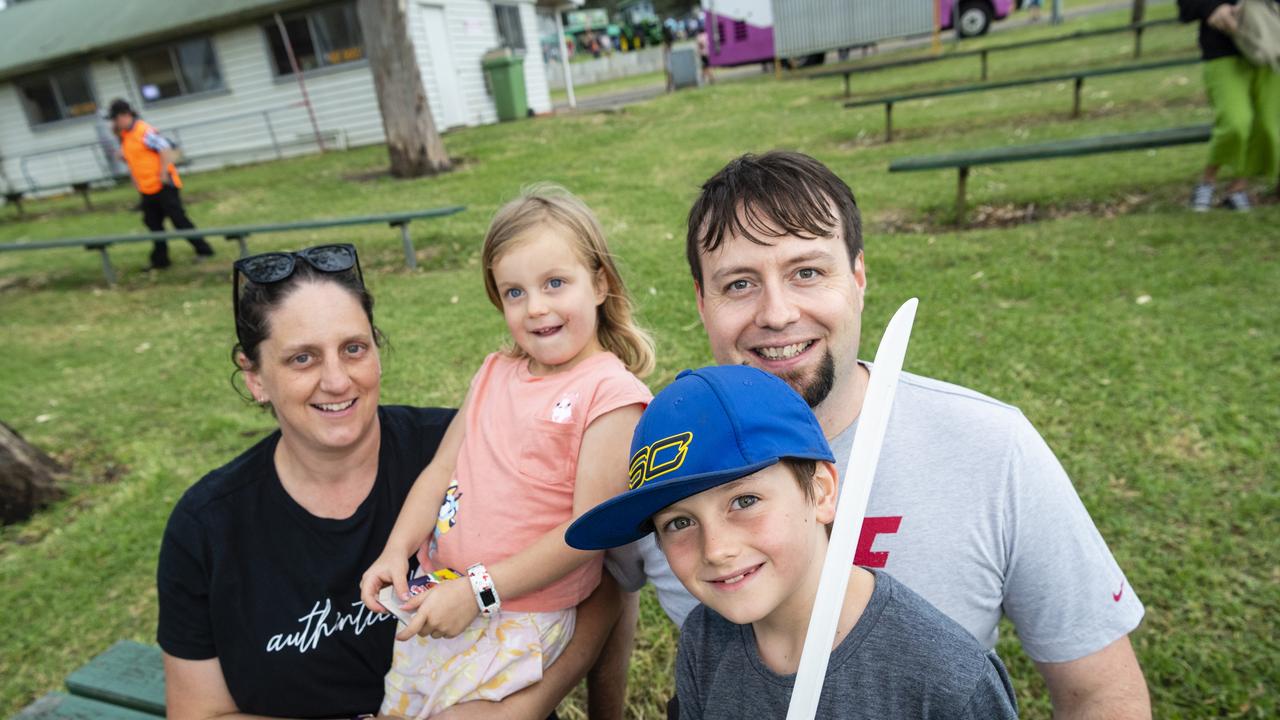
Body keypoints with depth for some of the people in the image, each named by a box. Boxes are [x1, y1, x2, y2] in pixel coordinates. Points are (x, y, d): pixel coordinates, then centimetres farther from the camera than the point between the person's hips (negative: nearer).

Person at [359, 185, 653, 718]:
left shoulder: (610, 394, -16)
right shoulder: (496, 373, 5)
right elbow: (442, 468, 8)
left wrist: (478, 591, -18)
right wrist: (397, 550, -5)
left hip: (518, 617, -6)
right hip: (437, 596, 6)